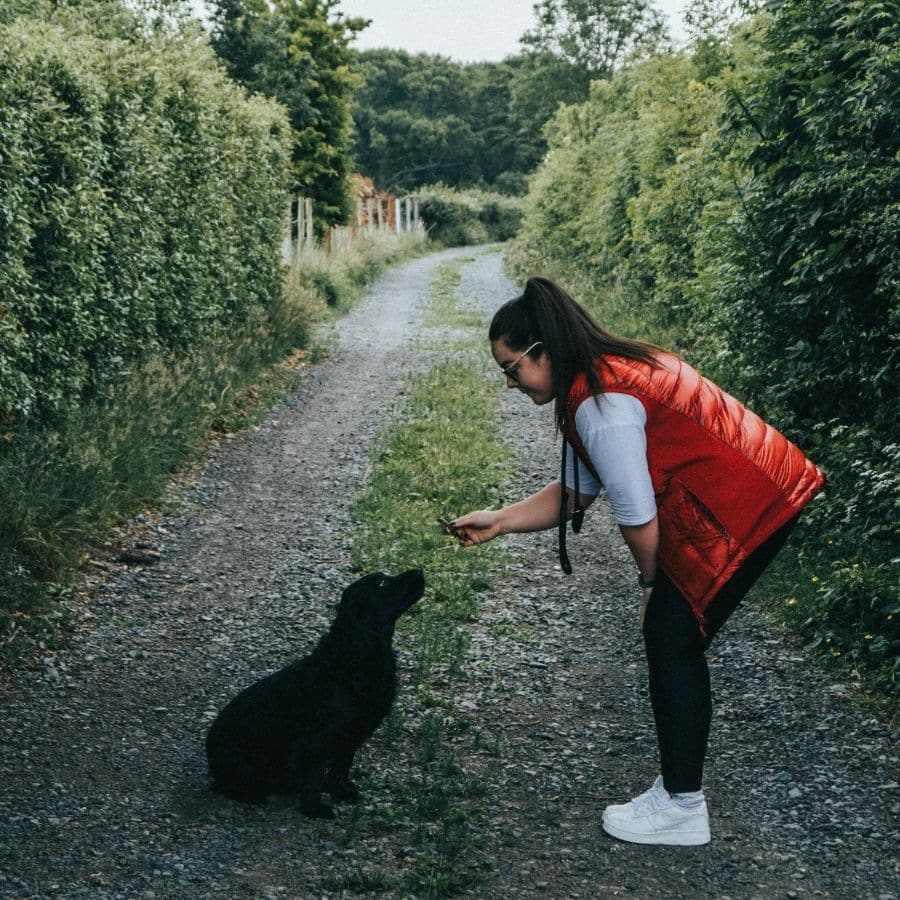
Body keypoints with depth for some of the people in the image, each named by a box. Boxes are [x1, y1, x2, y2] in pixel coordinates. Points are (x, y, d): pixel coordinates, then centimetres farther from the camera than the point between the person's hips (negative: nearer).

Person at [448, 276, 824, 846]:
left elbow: (638, 517, -17)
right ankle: (679, 789, 23)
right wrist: (498, 522, 13)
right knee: (668, 637, 13)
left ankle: (682, 809, 9)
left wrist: (651, 581, 1)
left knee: (672, 643, -2)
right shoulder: (602, 376, 11)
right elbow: (575, 493, 17)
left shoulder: (601, 403, -22)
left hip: (744, 511, -10)